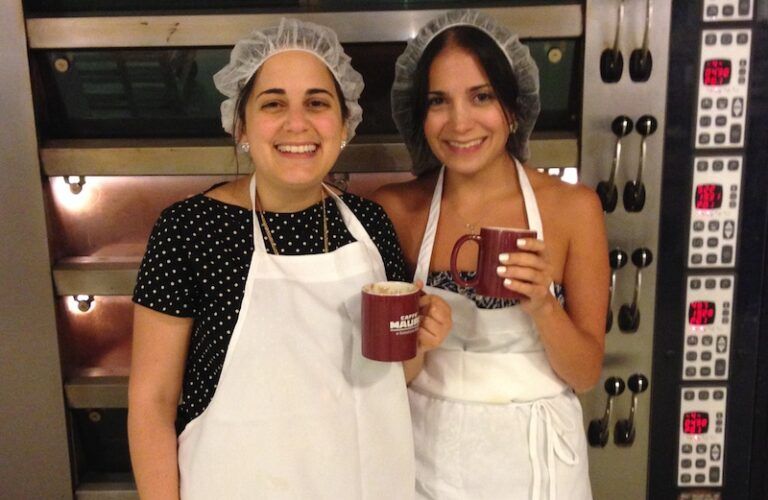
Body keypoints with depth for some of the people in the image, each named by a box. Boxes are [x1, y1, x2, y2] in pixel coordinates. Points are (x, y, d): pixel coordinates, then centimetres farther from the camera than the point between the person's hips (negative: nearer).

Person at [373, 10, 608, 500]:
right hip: (427, 448, 0)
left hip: (533, 452, 0)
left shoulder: (574, 207, -11)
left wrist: (542, 303, -23)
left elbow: (586, 373, -7)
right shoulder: (393, 209, -9)